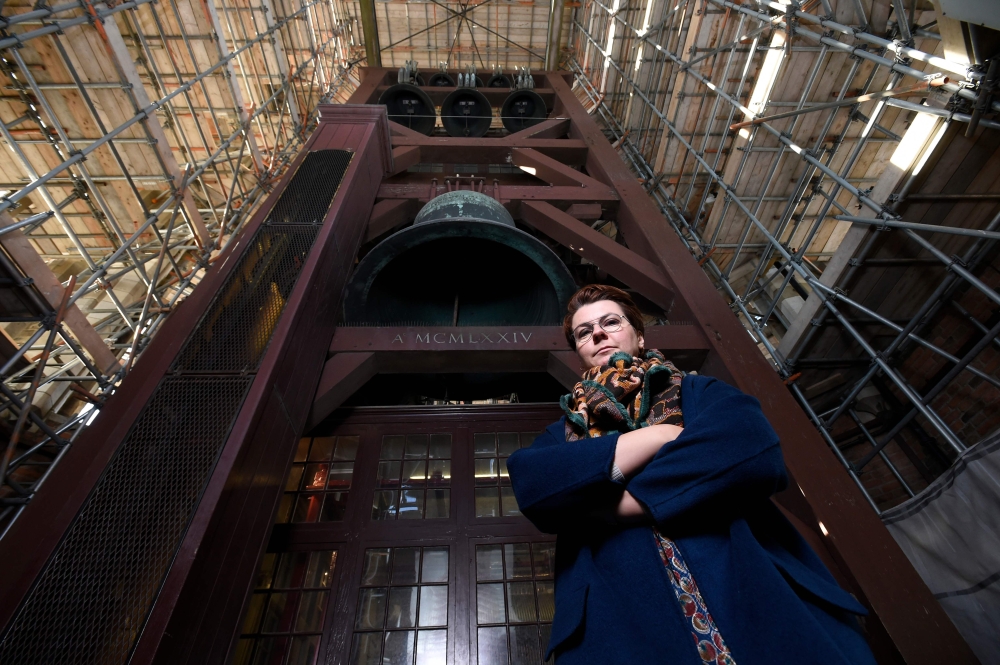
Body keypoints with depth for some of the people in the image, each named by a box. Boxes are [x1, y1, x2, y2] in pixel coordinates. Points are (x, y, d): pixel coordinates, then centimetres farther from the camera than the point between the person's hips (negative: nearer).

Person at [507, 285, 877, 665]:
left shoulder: (696, 391, 11)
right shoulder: (565, 432, 13)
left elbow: (754, 448, -9)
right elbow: (531, 486, -8)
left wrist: (611, 506, -9)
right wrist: (662, 436, -8)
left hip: (750, 590, 0)